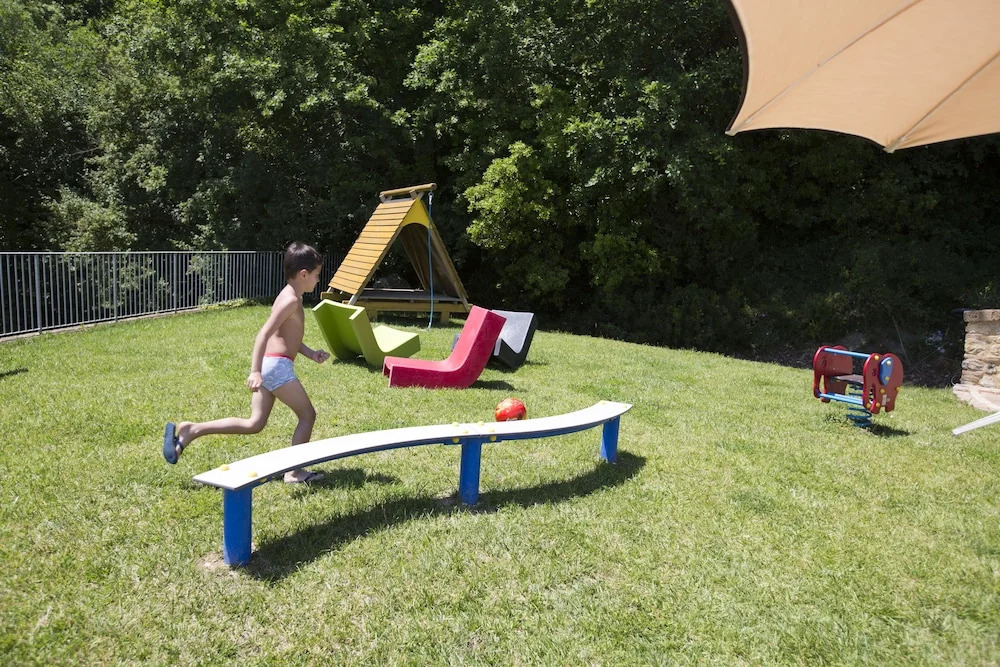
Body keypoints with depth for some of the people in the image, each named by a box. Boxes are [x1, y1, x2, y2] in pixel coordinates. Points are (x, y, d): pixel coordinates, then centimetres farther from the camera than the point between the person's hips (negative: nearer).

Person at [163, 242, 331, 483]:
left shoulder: (288, 296, 18)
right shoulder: (292, 300, -13)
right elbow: (264, 333, -22)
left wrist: (310, 353, 19)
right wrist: (255, 371, -28)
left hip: (267, 365, 10)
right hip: (277, 365, -10)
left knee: (255, 423, 13)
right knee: (307, 415, 3)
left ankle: (190, 430, 10)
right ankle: (294, 472, 8)